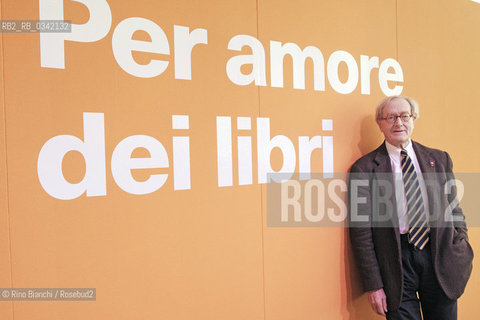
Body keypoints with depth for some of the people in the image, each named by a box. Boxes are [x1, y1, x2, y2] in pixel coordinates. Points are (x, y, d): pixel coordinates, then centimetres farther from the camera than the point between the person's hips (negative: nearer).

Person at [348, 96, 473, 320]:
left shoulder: (440, 159, 9)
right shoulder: (364, 169, -3)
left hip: (441, 259, 4)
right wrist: (373, 285, -8)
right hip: (397, 260, -3)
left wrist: (461, 251, 0)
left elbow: (454, 210, 15)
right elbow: (361, 231, -5)